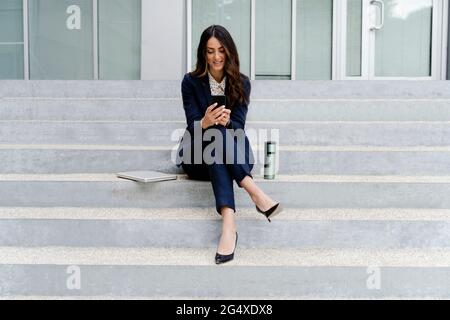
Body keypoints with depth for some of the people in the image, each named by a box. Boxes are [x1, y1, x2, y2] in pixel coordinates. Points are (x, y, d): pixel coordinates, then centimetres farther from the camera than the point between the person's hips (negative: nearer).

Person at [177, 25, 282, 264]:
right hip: (198, 157, -1)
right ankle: (254, 191, -48)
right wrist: (206, 122, -34)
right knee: (214, 133, -34)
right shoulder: (191, 82, -1)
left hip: (232, 152, 1)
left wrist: (225, 122, -32)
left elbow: (239, 125, -7)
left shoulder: (241, 83, 4)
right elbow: (193, 125, -9)